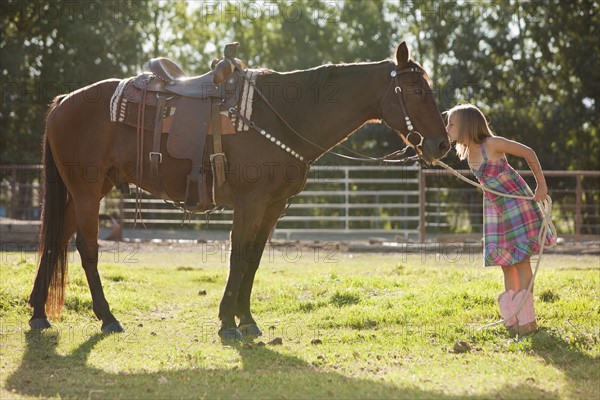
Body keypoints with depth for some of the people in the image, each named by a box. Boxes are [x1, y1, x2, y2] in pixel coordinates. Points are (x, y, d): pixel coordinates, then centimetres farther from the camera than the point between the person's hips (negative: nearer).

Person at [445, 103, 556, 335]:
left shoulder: (492, 144, -21)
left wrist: (542, 185, -13)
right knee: (504, 260, 9)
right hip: (495, 207, 7)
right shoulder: (466, 151, 0)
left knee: (520, 258, -6)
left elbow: (528, 153, -14)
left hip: (517, 202, -7)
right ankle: (512, 317, 17)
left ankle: (527, 319, -2)